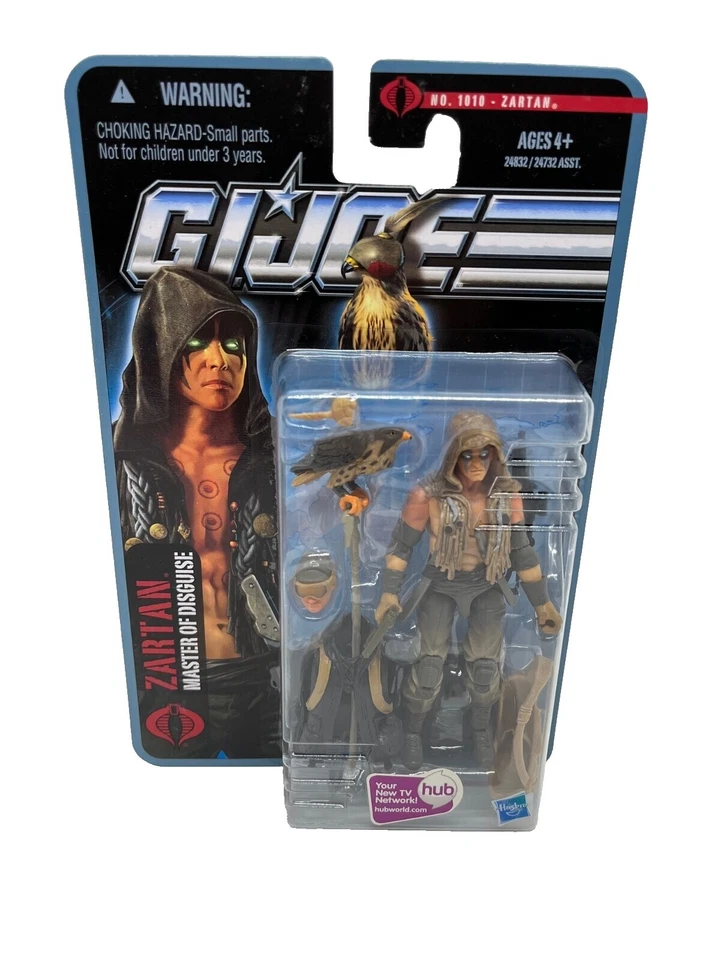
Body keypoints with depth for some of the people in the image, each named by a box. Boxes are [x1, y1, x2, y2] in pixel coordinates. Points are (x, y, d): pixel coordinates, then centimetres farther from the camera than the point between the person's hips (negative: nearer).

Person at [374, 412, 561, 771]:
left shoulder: (506, 493, -14)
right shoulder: (428, 496, -23)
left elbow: (521, 549, -3)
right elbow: (402, 545, -10)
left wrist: (541, 601, 2)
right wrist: (390, 591, -12)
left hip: (488, 586, 3)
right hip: (440, 586, -2)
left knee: (485, 665, 7)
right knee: (429, 664, -3)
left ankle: (481, 730, 36)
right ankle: (413, 733, 26)